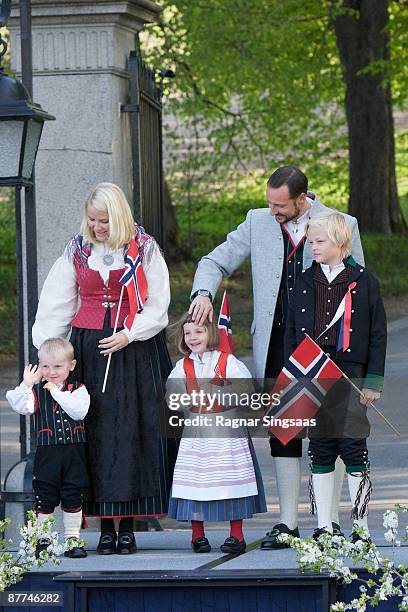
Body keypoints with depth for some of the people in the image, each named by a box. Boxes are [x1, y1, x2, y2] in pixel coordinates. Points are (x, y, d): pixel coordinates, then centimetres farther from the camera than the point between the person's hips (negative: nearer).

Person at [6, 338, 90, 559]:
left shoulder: (78, 389, 1)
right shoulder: (36, 391, 3)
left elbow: (79, 411, -16)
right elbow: (20, 407, -11)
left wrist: (57, 392, -16)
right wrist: (26, 385, -20)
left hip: (73, 451, 0)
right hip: (46, 453, 1)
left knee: (73, 497, 4)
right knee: (44, 496, 3)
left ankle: (73, 538, 13)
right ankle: (43, 540, 11)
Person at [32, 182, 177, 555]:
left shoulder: (144, 249, 2)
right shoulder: (77, 251, 9)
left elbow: (157, 306, 1)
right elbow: (55, 306, 10)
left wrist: (128, 335, -11)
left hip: (134, 350, -2)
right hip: (88, 350, 2)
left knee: (132, 433, -5)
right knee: (96, 435, -3)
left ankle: (127, 527, -1)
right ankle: (105, 528, -1)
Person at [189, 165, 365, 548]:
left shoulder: (342, 226, 0)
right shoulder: (258, 222, 6)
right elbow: (215, 261, 12)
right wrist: (203, 292, -10)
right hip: (276, 345, 2)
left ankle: (331, 522, 7)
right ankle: (287, 523, 8)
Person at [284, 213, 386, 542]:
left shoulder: (363, 281, 0)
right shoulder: (305, 283, 10)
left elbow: (378, 333, 1)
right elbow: (292, 332, 13)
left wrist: (373, 380, -4)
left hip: (350, 376, -3)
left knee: (353, 447, -4)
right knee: (320, 450, 5)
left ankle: (361, 527, 2)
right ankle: (324, 527, 11)